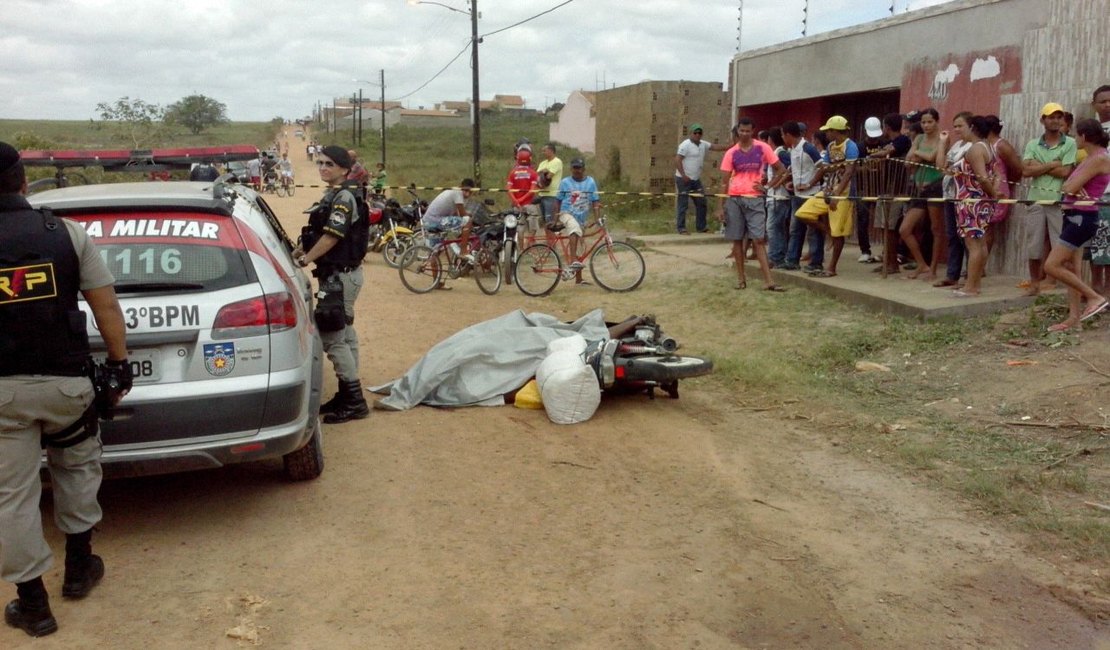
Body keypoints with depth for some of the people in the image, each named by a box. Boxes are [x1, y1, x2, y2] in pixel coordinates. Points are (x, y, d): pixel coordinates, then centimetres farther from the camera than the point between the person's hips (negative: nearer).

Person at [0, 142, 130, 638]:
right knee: (76, 469, 24)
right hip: (64, 381, 1)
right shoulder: (66, 232, -4)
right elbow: (105, 305, -4)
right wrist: (118, 363, 5)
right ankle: (78, 567, 33)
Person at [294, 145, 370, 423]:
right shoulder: (333, 195, 14)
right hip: (338, 275, 10)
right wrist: (299, 251, 11)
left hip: (341, 276, -10)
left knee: (332, 336, -9)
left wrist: (304, 260, -18)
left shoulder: (345, 197, -16)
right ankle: (348, 395, 24)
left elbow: (332, 237, -23)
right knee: (344, 333, 14)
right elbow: (319, 235, 19)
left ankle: (354, 402, -3)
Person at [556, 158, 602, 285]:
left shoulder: (590, 182, 4)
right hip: (567, 214, -3)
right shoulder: (565, 182, 3)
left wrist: (598, 218, -8)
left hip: (582, 218, 3)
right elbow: (558, 202, 7)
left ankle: (578, 279, 20)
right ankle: (574, 261, -46)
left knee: (579, 250, 10)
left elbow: (595, 202, 2)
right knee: (575, 229, -38)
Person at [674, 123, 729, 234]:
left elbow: (715, 147, 12)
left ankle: (701, 226, 20)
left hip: (696, 179, 8)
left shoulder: (703, 144, 12)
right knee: (683, 204, -4)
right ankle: (681, 228, 2)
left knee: (702, 204, 10)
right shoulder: (685, 145, -11)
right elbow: (677, 160, -17)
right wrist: (683, 175, -22)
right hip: (684, 179, -8)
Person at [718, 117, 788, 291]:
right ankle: (741, 278, 15)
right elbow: (725, 181, 4)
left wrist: (768, 186, -2)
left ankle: (768, 281, -7)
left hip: (755, 199, -2)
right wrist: (722, 207, 0)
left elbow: (782, 169, 7)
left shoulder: (763, 148, 2)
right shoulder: (731, 153, 5)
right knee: (737, 239, 5)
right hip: (734, 199, 2)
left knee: (759, 239, -6)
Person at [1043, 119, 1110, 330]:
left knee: (1052, 266, -12)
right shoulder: (1089, 159, 14)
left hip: (1082, 218, -10)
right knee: (1071, 269, 10)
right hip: (1074, 216, 10)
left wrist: (1071, 186, 0)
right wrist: (1074, 189, -11)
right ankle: (1074, 317, 13)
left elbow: (1070, 188, -20)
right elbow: (1068, 186, 8)